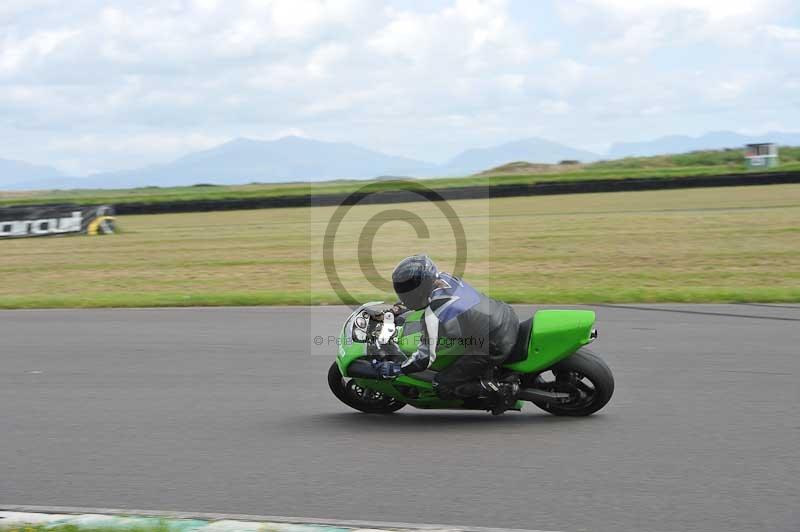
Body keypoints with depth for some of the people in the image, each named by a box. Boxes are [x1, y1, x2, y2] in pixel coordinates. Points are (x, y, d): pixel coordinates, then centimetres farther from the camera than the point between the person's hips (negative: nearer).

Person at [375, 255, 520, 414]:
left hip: (495, 347, -9)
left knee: (443, 387, -1)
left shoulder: (433, 315, -20)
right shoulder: (444, 277, 2)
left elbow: (425, 357, -15)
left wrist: (395, 369, -3)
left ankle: (502, 389, -7)